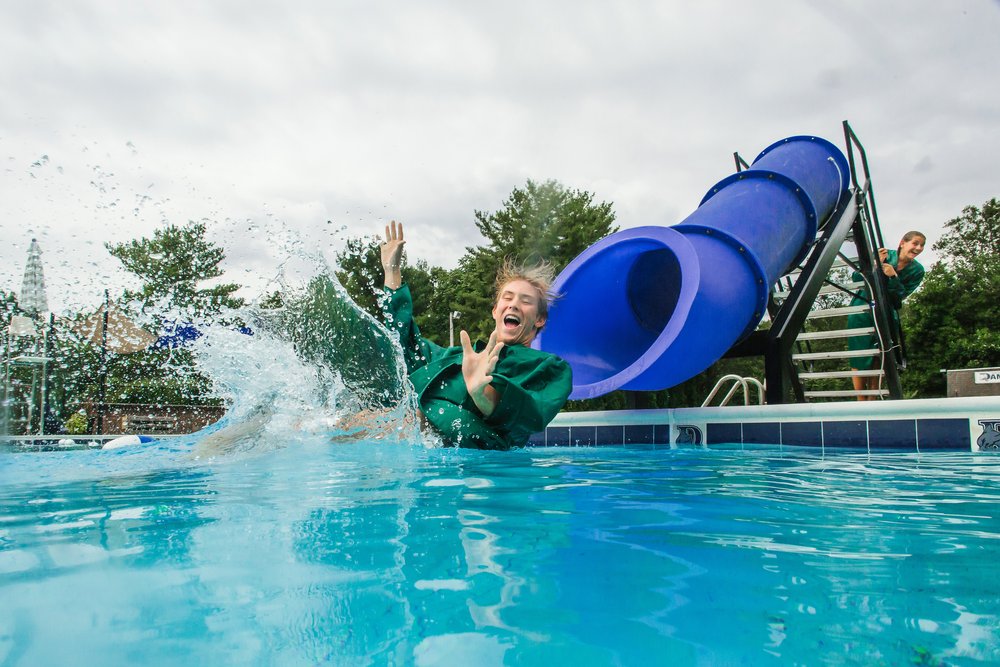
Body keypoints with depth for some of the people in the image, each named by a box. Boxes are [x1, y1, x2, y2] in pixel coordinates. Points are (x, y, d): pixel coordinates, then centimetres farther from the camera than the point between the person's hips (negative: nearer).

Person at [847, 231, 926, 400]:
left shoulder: (917, 271, -2)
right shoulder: (883, 255, -10)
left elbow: (901, 295, -11)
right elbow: (855, 278, -13)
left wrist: (893, 277, -26)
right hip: (862, 309, -2)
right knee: (858, 358, -4)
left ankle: (872, 401, 12)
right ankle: (861, 402, 5)